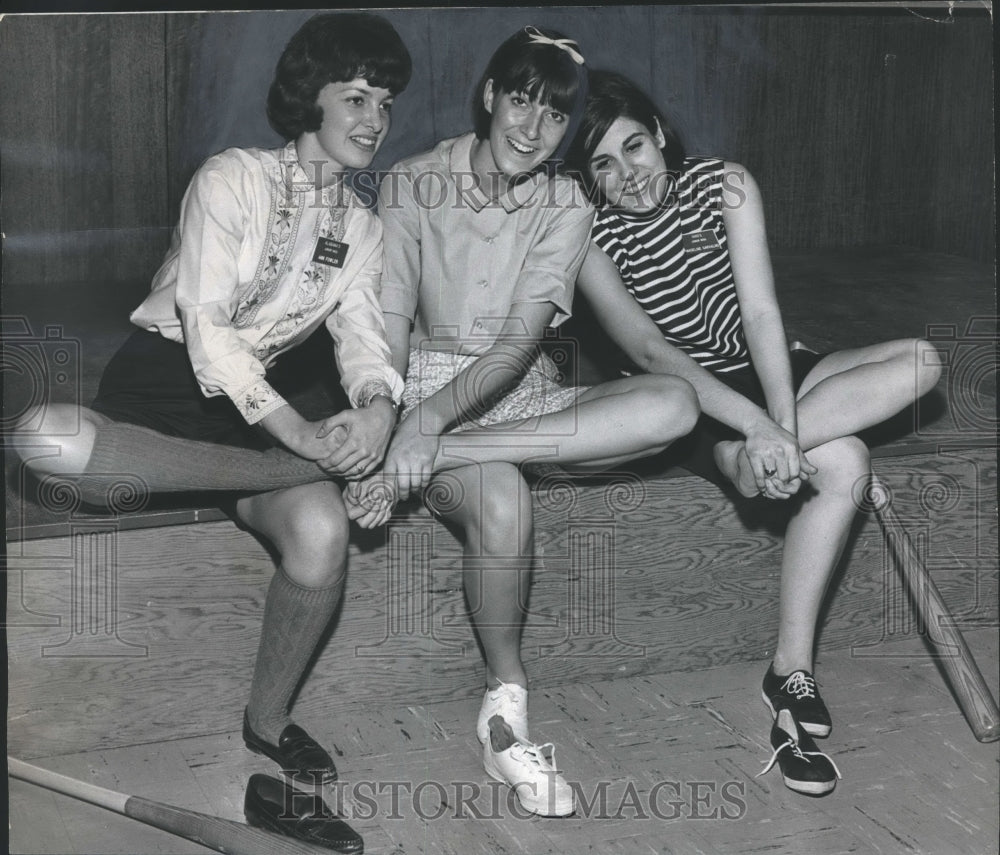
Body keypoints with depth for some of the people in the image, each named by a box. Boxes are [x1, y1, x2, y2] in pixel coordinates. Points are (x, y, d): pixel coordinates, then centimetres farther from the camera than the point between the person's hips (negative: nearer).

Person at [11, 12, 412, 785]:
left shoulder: (363, 229, 11)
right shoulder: (234, 178, -8)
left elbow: (363, 333, -3)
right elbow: (206, 326, -18)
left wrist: (378, 405, -28)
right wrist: (299, 436, -28)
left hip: (259, 403, 4)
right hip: (161, 379, -3)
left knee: (323, 533, -30)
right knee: (45, 437, -39)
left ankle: (268, 720, -5)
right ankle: (296, 473, -34)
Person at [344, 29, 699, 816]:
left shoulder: (566, 208, -1)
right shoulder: (413, 185, -5)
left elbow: (519, 344, -13)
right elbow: (388, 329, -11)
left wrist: (429, 425, -29)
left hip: (520, 396, 3)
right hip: (426, 390, -3)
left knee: (675, 404, -25)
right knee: (503, 504, -37)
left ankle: (443, 458, -31)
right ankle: (506, 705, -15)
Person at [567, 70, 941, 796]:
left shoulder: (724, 185, -7)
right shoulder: (590, 239, -12)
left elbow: (762, 315, -14)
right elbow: (649, 353, -23)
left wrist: (784, 429, -29)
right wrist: (760, 427, -36)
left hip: (764, 373, 5)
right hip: (691, 405, -5)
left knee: (920, 363, -22)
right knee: (841, 464, -30)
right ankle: (793, 674, -27)